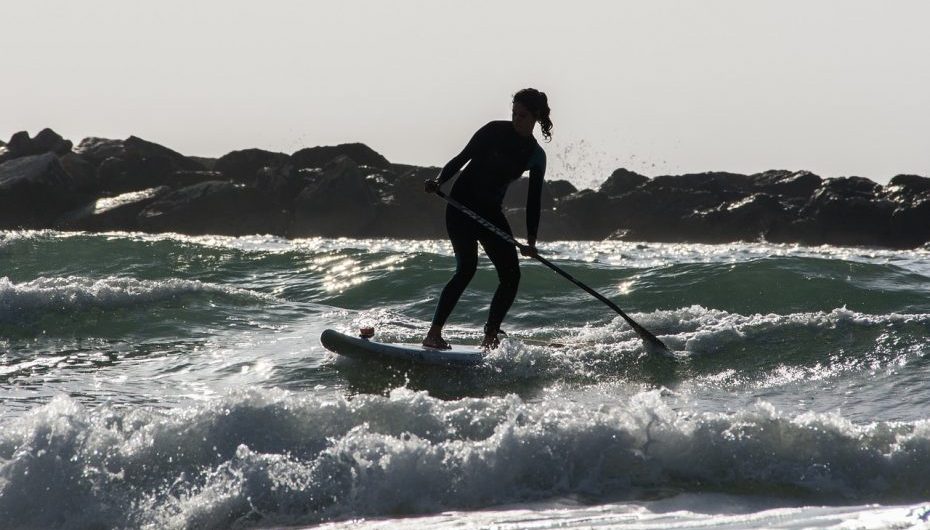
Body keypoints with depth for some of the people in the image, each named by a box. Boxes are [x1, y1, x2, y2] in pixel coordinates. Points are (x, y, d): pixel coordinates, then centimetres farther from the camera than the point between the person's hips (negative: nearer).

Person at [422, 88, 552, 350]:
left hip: (491, 212, 6)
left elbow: (533, 201, 4)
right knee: (467, 267, -22)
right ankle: (433, 334, -25)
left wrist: (531, 240, -7)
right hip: (462, 205, -6)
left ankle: (491, 337, 6)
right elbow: (462, 158, -8)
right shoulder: (495, 131, -8)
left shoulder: (536, 156, 4)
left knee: (511, 274, -4)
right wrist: (439, 181, -25)